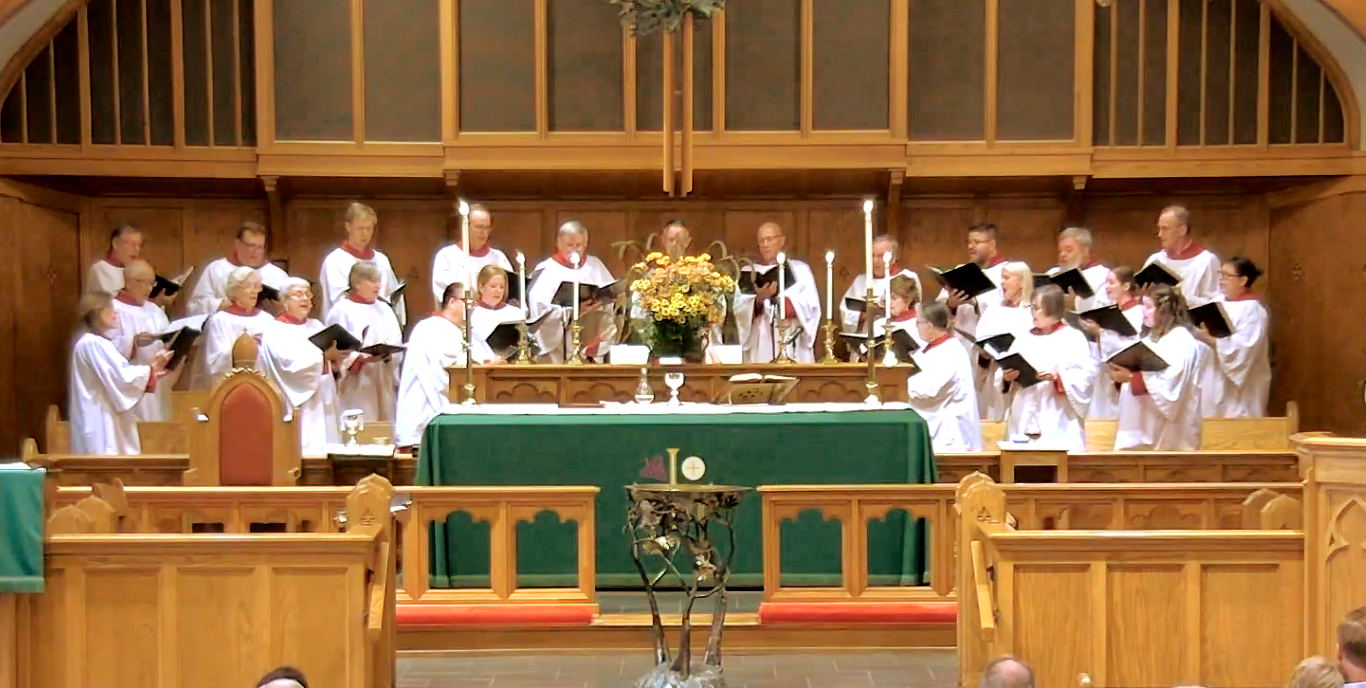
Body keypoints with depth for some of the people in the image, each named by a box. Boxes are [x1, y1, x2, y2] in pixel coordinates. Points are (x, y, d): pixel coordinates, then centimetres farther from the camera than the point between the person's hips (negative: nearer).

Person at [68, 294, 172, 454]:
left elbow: (117, 378, 17)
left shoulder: (99, 343, 18)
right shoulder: (92, 343, -15)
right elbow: (121, 378, -19)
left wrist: (151, 373, 6)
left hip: (107, 421, 10)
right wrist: (151, 368, -8)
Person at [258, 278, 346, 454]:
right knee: (305, 452, -11)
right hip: (298, 406, -6)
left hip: (324, 405, 6)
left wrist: (336, 363, -11)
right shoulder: (277, 331, -1)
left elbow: (331, 368, 11)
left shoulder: (316, 326, 17)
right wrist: (324, 356, -24)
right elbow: (291, 364, -18)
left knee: (328, 451, 1)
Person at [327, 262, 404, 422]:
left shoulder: (384, 310, 16)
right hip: (355, 387, -5)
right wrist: (362, 358, -22)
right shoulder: (342, 310, -1)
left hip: (383, 384, 5)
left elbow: (396, 343, 8)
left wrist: (388, 354, -14)